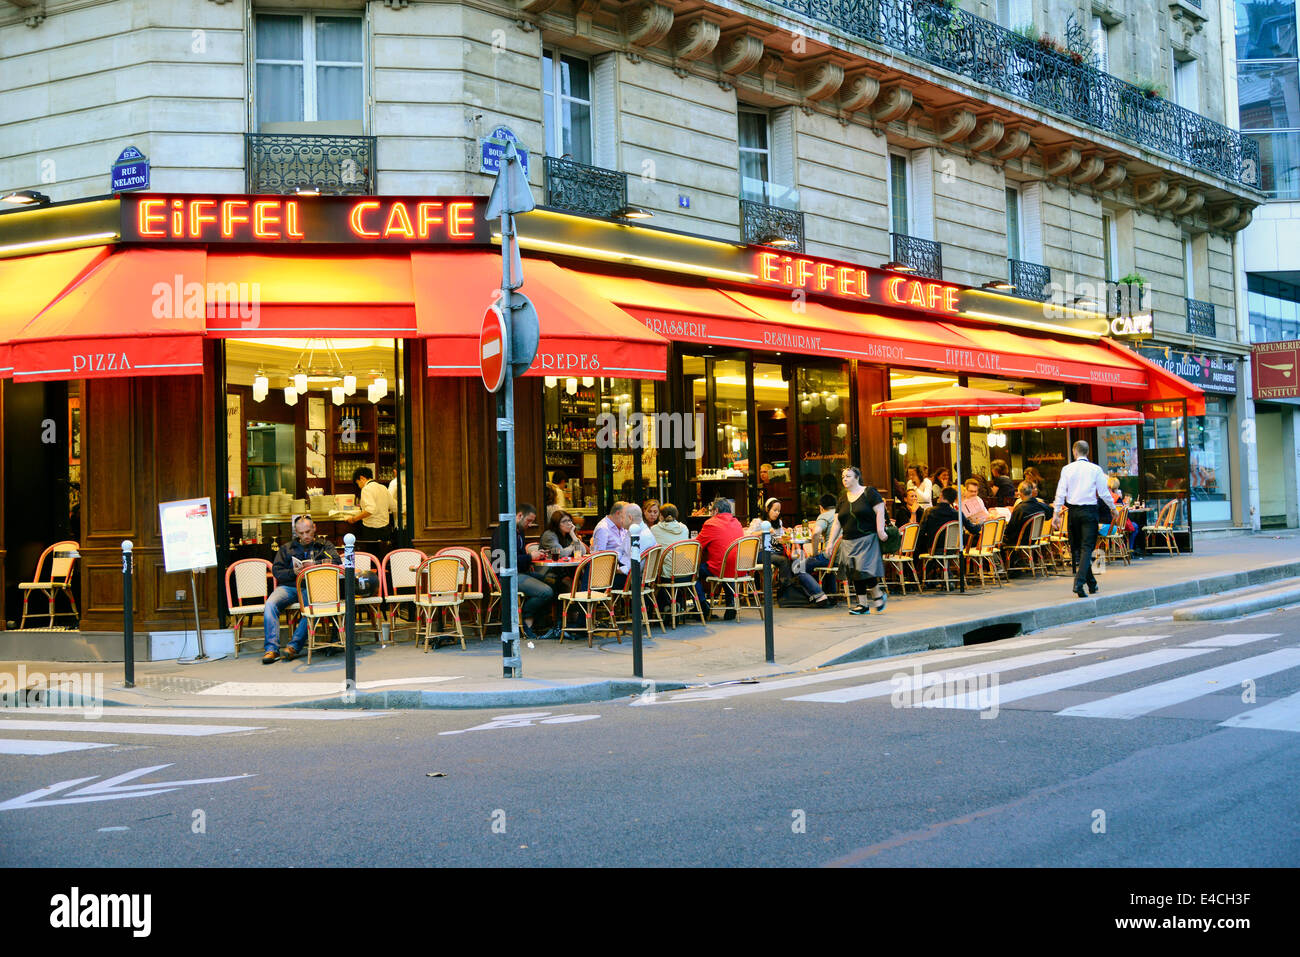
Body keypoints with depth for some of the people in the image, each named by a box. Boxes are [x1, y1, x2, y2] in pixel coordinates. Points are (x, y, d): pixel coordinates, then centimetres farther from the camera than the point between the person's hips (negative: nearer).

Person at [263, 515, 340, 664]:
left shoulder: (324, 546, 21)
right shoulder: (286, 549, 25)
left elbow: (336, 562, 3)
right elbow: (276, 571, 13)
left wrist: (315, 564, -10)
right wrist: (293, 572, -6)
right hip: (288, 586, 2)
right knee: (271, 604, -29)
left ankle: (294, 646, -36)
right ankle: (271, 648, -31)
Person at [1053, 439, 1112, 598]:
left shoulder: (1067, 469, 1)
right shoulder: (1095, 470, -3)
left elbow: (1061, 492, -2)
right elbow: (1104, 493, -1)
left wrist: (1056, 513, 0)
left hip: (1073, 511, 2)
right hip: (1089, 511, -2)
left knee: (1076, 548, 12)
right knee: (1087, 547, -4)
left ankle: (1092, 584, 19)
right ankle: (1079, 582, -21)